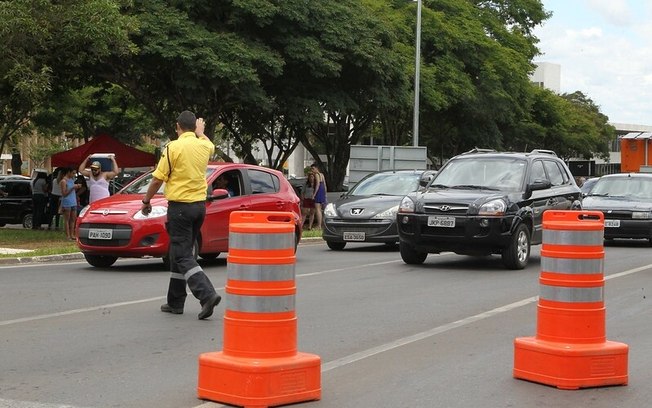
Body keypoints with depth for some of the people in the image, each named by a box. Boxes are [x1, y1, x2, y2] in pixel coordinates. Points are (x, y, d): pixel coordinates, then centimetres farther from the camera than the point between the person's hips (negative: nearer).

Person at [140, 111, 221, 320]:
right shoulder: (204, 146, 5)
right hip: (199, 205, 7)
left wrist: (146, 201, 4)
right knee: (179, 253, 16)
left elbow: (157, 179, -10)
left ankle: (207, 294, -24)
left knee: (183, 256, -7)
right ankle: (175, 302, 20)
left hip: (179, 206, -6)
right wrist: (201, 132, 49)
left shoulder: (174, 147, -12)